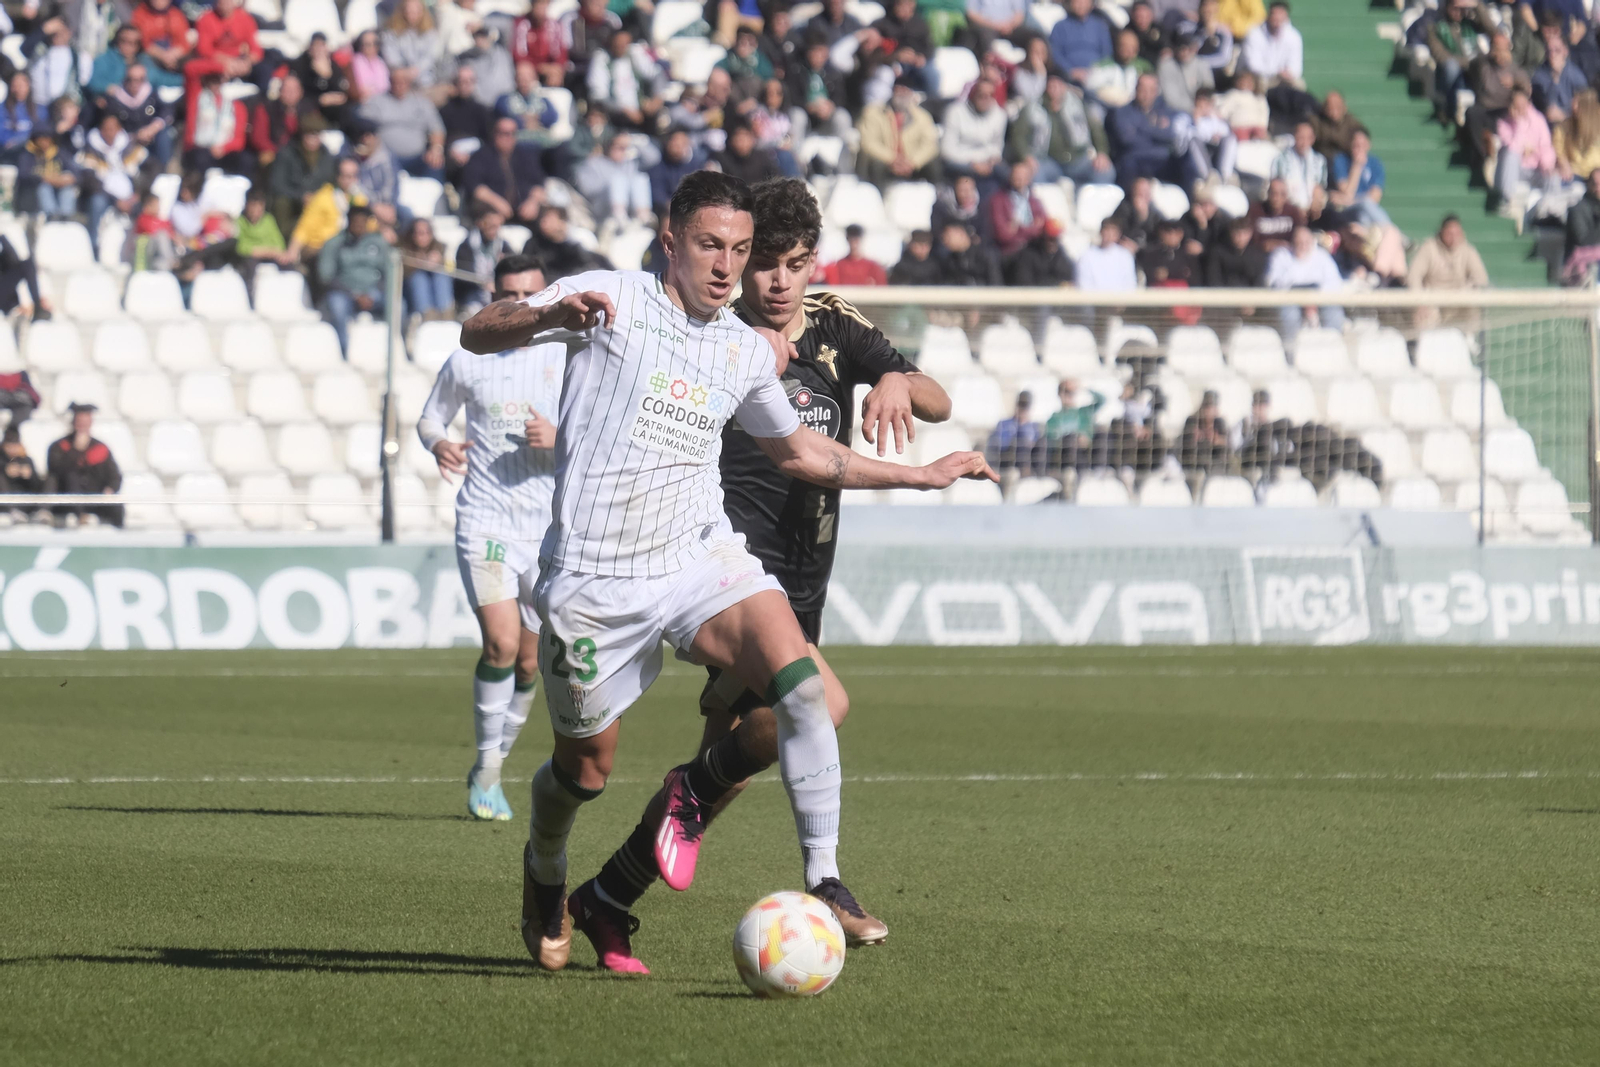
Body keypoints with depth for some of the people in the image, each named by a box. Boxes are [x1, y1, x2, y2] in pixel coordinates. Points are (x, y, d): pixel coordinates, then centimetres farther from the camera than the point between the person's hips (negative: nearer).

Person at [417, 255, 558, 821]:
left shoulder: (566, 360, 1)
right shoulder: (467, 360, 2)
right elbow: (430, 418, 16)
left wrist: (558, 439, -17)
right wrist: (439, 445, -6)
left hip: (548, 527, 2)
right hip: (484, 520, -2)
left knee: (530, 661, 6)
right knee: (501, 643, -19)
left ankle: (492, 767, 26)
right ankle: (487, 768, -5)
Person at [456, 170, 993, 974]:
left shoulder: (748, 350, 12)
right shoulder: (612, 299, -3)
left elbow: (796, 450, 29)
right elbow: (476, 335, -10)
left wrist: (920, 476, 26)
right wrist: (550, 316, -32)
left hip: (700, 559, 3)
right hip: (593, 578, -3)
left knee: (801, 684, -23)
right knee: (585, 769, 10)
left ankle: (823, 881, -17)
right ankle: (545, 874, 44)